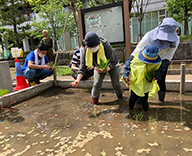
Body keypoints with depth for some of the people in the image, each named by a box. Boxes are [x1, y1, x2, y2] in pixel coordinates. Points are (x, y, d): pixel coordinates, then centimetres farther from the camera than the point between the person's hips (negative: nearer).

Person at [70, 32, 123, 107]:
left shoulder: (106, 46, -39)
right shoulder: (86, 50, -28)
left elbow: (113, 62, -34)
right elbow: (83, 65, -28)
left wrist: (106, 69, -56)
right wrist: (78, 79, -42)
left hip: (112, 65, -2)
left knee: (116, 83, 1)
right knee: (96, 83, -6)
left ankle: (121, 98, 29)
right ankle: (94, 102, 11)